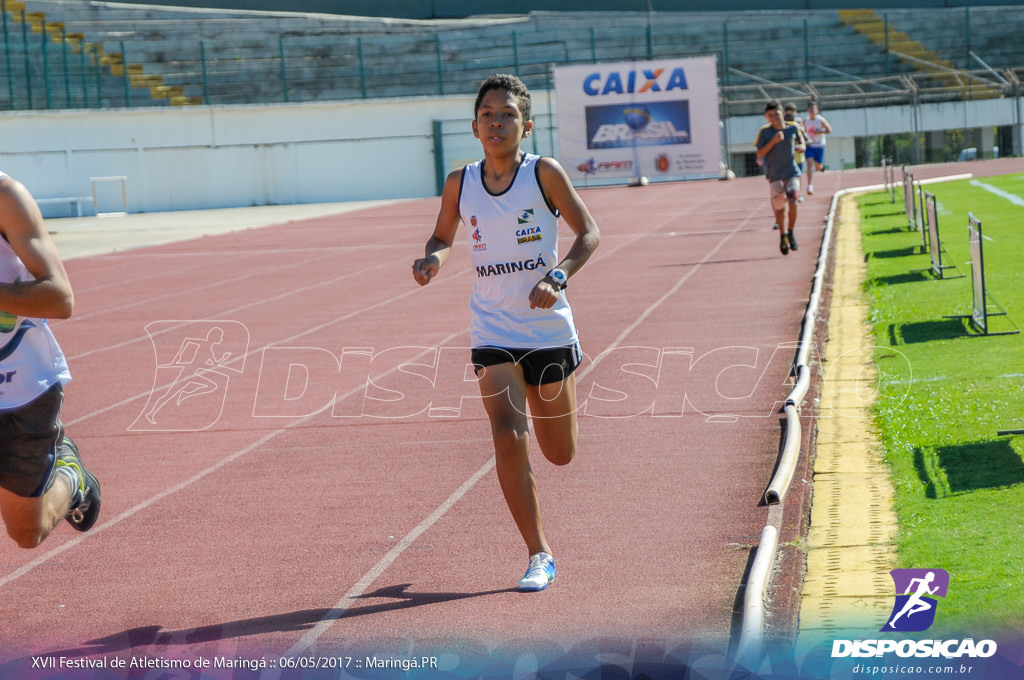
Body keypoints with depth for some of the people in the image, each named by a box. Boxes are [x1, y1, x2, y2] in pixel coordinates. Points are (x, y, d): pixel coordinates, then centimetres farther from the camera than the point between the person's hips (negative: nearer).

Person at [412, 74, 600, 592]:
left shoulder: (543, 173, -8)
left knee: (560, 455, 11)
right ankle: (539, 556, -5)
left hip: (549, 329, -1)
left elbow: (588, 232, -4)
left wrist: (558, 277, -21)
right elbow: (443, 236, 15)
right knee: (508, 437, -18)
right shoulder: (460, 184, 0)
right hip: (492, 333, 1)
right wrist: (431, 258, -9)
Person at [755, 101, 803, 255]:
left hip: (792, 172, 1)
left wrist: (797, 147, -8)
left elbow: (801, 144, 16)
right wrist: (773, 141, -23)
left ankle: (790, 234, 2)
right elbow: (759, 154, -11)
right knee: (779, 208, 4)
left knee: (792, 202, -17)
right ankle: (783, 237, 25)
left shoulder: (793, 128, 0)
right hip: (774, 175, -1)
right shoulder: (764, 131, -7)